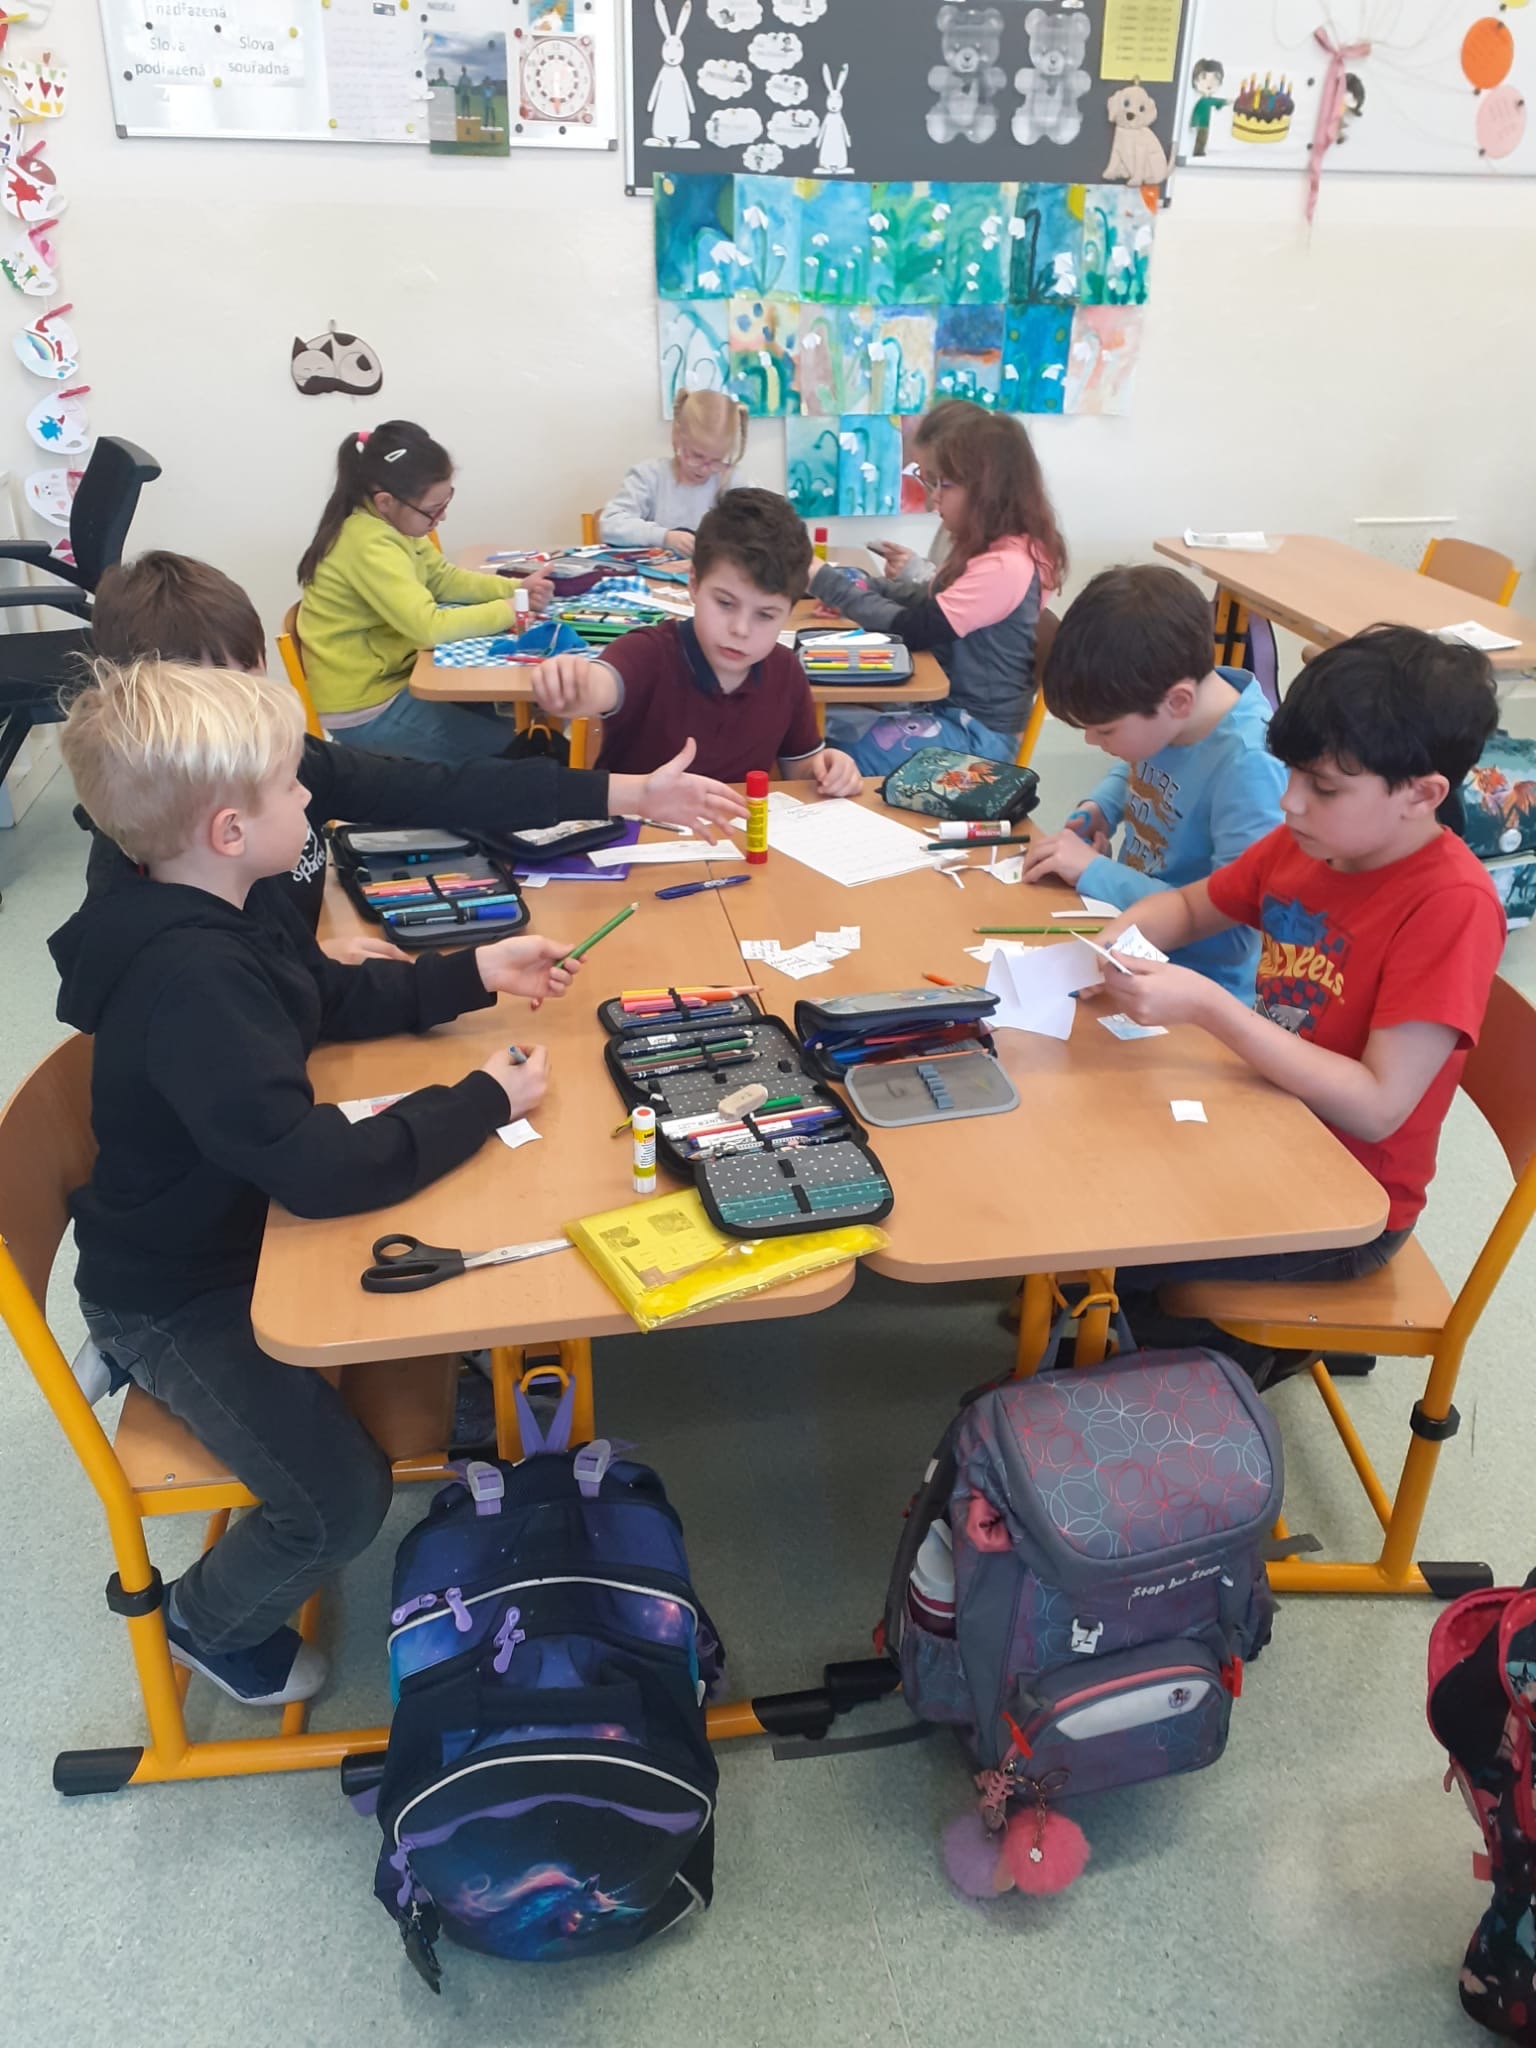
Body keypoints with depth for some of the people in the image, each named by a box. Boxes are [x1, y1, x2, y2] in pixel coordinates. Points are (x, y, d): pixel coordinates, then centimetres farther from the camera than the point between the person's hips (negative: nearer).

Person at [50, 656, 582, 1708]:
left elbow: (334, 993, 13)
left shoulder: (214, 919, -4)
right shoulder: (193, 988, -36)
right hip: (177, 1296, -9)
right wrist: (484, 1100, -28)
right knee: (343, 1498, -9)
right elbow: (324, 1169, -41)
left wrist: (475, 973, 3)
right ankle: (209, 1622, 23)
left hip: (231, 1224, 9)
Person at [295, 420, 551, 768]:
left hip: (389, 677, 10)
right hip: (365, 711, -10)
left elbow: (442, 578, 13)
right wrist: (508, 611, -22)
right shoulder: (369, 545, -27)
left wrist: (514, 589, -1)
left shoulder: (391, 523, 2)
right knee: (510, 747, -7)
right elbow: (429, 627, -34)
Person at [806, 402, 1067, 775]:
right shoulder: (989, 549, 8)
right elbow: (933, 602, 18)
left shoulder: (1004, 565, -23)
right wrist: (865, 585, -1)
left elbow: (912, 629, -23)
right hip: (947, 707, 10)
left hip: (976, 733, -10)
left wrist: (827, 582, -14)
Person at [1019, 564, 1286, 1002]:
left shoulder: (1249, 769, -27)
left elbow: (1233, 926, -26)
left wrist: (1096, 872, -22)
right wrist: (1097, 810, -2)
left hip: (1196, 986, -8)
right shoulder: (1155, 710, -5)